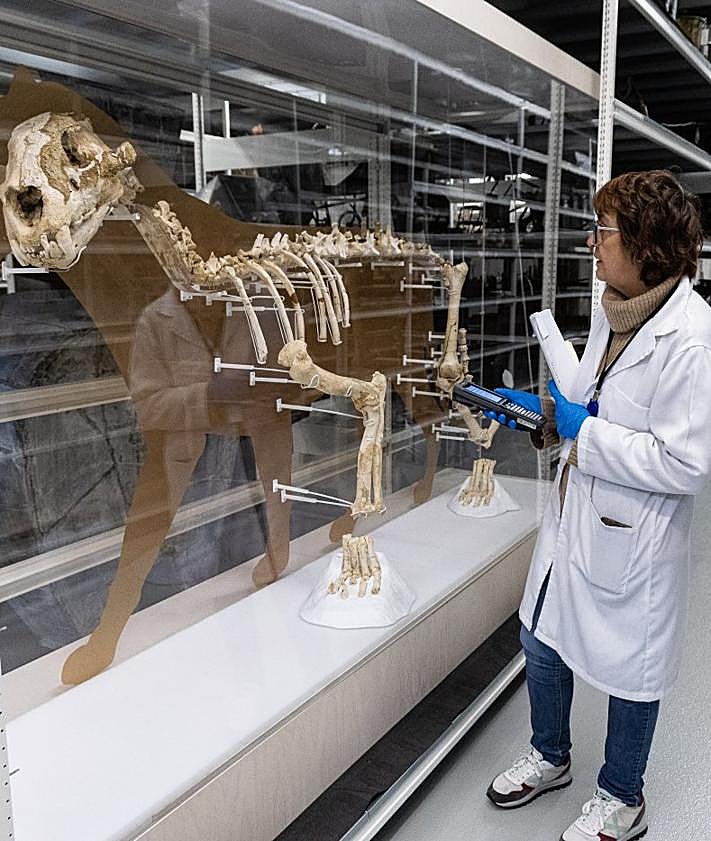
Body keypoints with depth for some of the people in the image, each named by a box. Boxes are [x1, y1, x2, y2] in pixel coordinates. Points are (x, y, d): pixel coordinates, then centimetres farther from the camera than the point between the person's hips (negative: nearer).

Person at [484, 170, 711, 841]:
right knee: (542, 642, 21)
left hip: (631, 535, -8)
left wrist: (585, 432, -22)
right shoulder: (613, 309, 1)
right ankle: (551, 757, 49)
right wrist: (543, 410, 0)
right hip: (574, 512, 8)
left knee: (628, 666, 15)